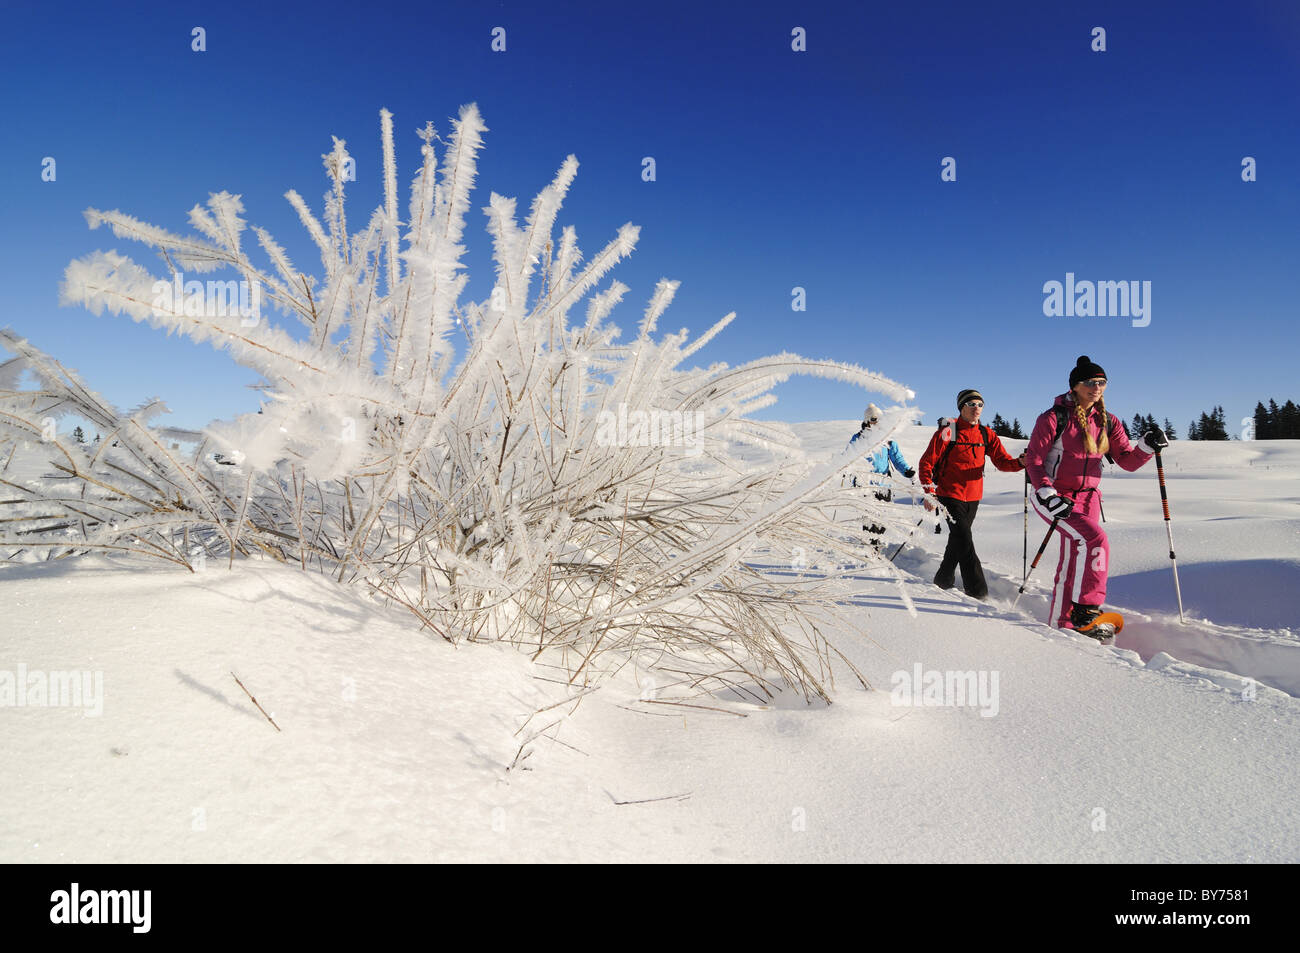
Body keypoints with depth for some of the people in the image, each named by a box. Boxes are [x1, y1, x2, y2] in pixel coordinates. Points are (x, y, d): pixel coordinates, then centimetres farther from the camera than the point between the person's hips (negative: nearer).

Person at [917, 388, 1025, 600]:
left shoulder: (986, 434, 5)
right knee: (964, 542, -13)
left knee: (958, 540, 16)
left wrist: (1020, 462, -22)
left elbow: (1002, 461, 1)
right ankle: (978, 592, -13)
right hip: (950, 496, -5)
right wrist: (929, 492, -14)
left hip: (973, 497, 5)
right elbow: (927, 462, -7)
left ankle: (944, 580, 33)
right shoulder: (948, 432, -9)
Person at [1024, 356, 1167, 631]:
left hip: (1088, 497, 6)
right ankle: (1088, 607, -15)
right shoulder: (1055, 418, -8)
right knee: (1094, 539, -24)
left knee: (1072, 561, 7)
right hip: (1056, 497, -6)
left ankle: (1065, 622, 15)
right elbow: (1034, 460, -10)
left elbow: (1128, 461, 8)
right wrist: (1049, 496, -20)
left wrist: (1148, 445, -12)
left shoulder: (1108, 422, 8)